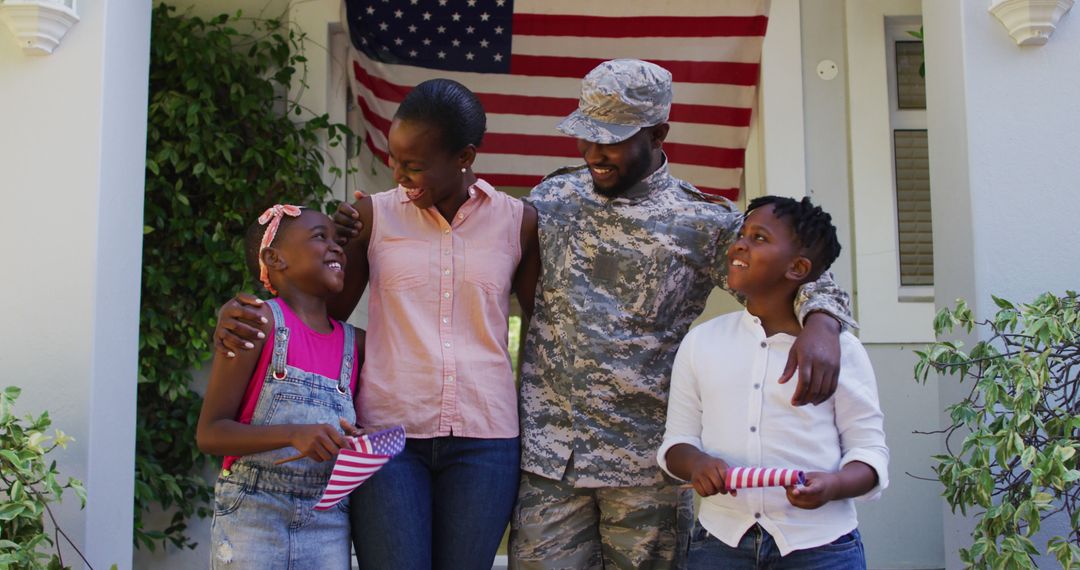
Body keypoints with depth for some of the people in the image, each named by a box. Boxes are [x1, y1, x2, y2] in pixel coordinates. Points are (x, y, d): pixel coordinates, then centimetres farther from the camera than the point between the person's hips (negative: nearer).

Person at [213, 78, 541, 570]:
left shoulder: (517, 222, 6)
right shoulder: (374, 215, 5)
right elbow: (326, 312, 9)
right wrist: (239, 309, -7)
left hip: (483, 439, 1)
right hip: (387, 432, 0)